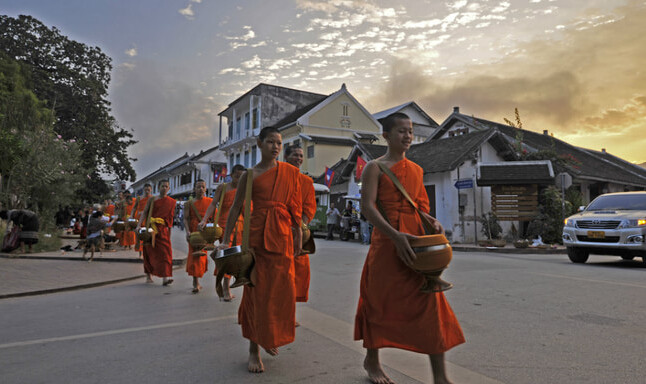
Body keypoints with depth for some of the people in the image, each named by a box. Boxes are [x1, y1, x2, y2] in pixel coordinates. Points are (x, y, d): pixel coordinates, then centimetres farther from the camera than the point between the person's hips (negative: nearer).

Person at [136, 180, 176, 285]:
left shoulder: (172, 202, 8)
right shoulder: (152, 199, 5)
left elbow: (170, 217, 10)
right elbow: (144, 213, -1)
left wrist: (169, 232, 8)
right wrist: (139, 225, -14)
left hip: (163, 229, 0)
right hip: (151, 228, 0)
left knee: (165, 251, -11)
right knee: (149, 252, 6)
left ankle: (165, 276, -16)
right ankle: (148, 275, 20)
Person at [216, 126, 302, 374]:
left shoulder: (290, 172, 8)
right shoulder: (250, 175, 5)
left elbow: (295, 206, 8)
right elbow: (236, 208, 5)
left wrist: (299, 234, 5)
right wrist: (225, 240, 0)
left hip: (282, 235, 2)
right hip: (256, 234, -1)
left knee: (280, 290, 5)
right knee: (257, 290, 2)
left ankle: (270, 338, 30)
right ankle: (254, 348, 14)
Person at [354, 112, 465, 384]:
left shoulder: (416, 169, 16)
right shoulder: (375, 167, -3)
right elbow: (367, 206, -13)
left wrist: (432, 222, -2)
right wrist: (396, 236, -24)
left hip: (416, 240, 5)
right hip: (387, 240, -5)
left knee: (431, 302, 0)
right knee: (381, 302, 7)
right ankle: (372, 360, 30)